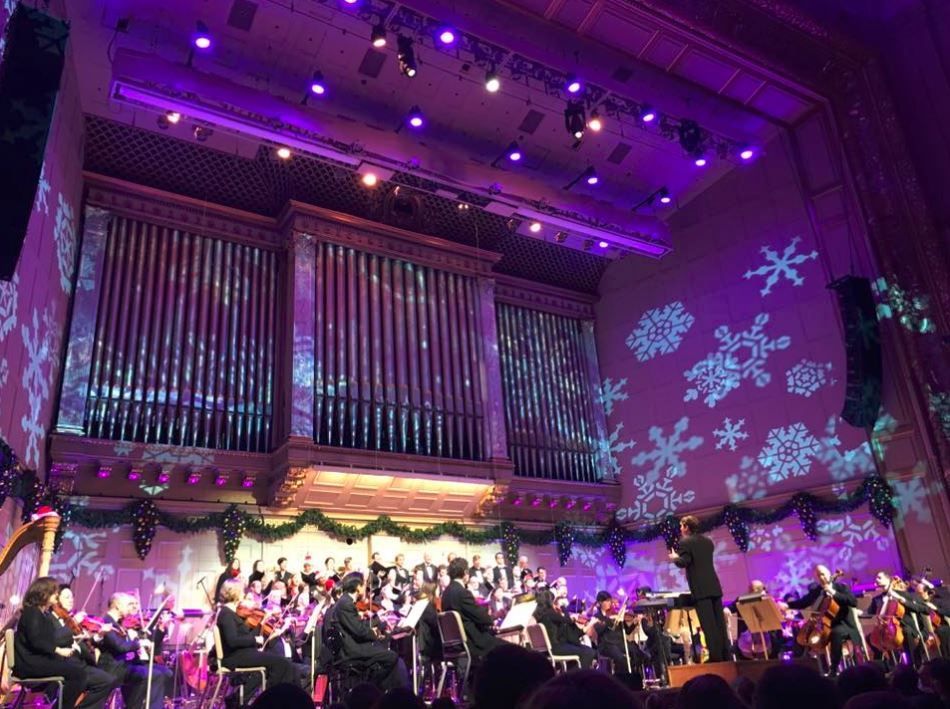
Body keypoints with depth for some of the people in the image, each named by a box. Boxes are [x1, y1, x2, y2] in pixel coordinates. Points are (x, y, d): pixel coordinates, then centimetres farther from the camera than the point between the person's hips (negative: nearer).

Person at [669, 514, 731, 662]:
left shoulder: (685, 542, -6)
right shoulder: (707, 540, 17)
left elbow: (684, 562, -15)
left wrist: (674, 558, 5)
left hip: (700, 589, -7)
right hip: (714, 586, 7)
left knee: (708, 624, -6)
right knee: (720, 622, 9)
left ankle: (716, 657, -5)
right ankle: (726, 655, 11)